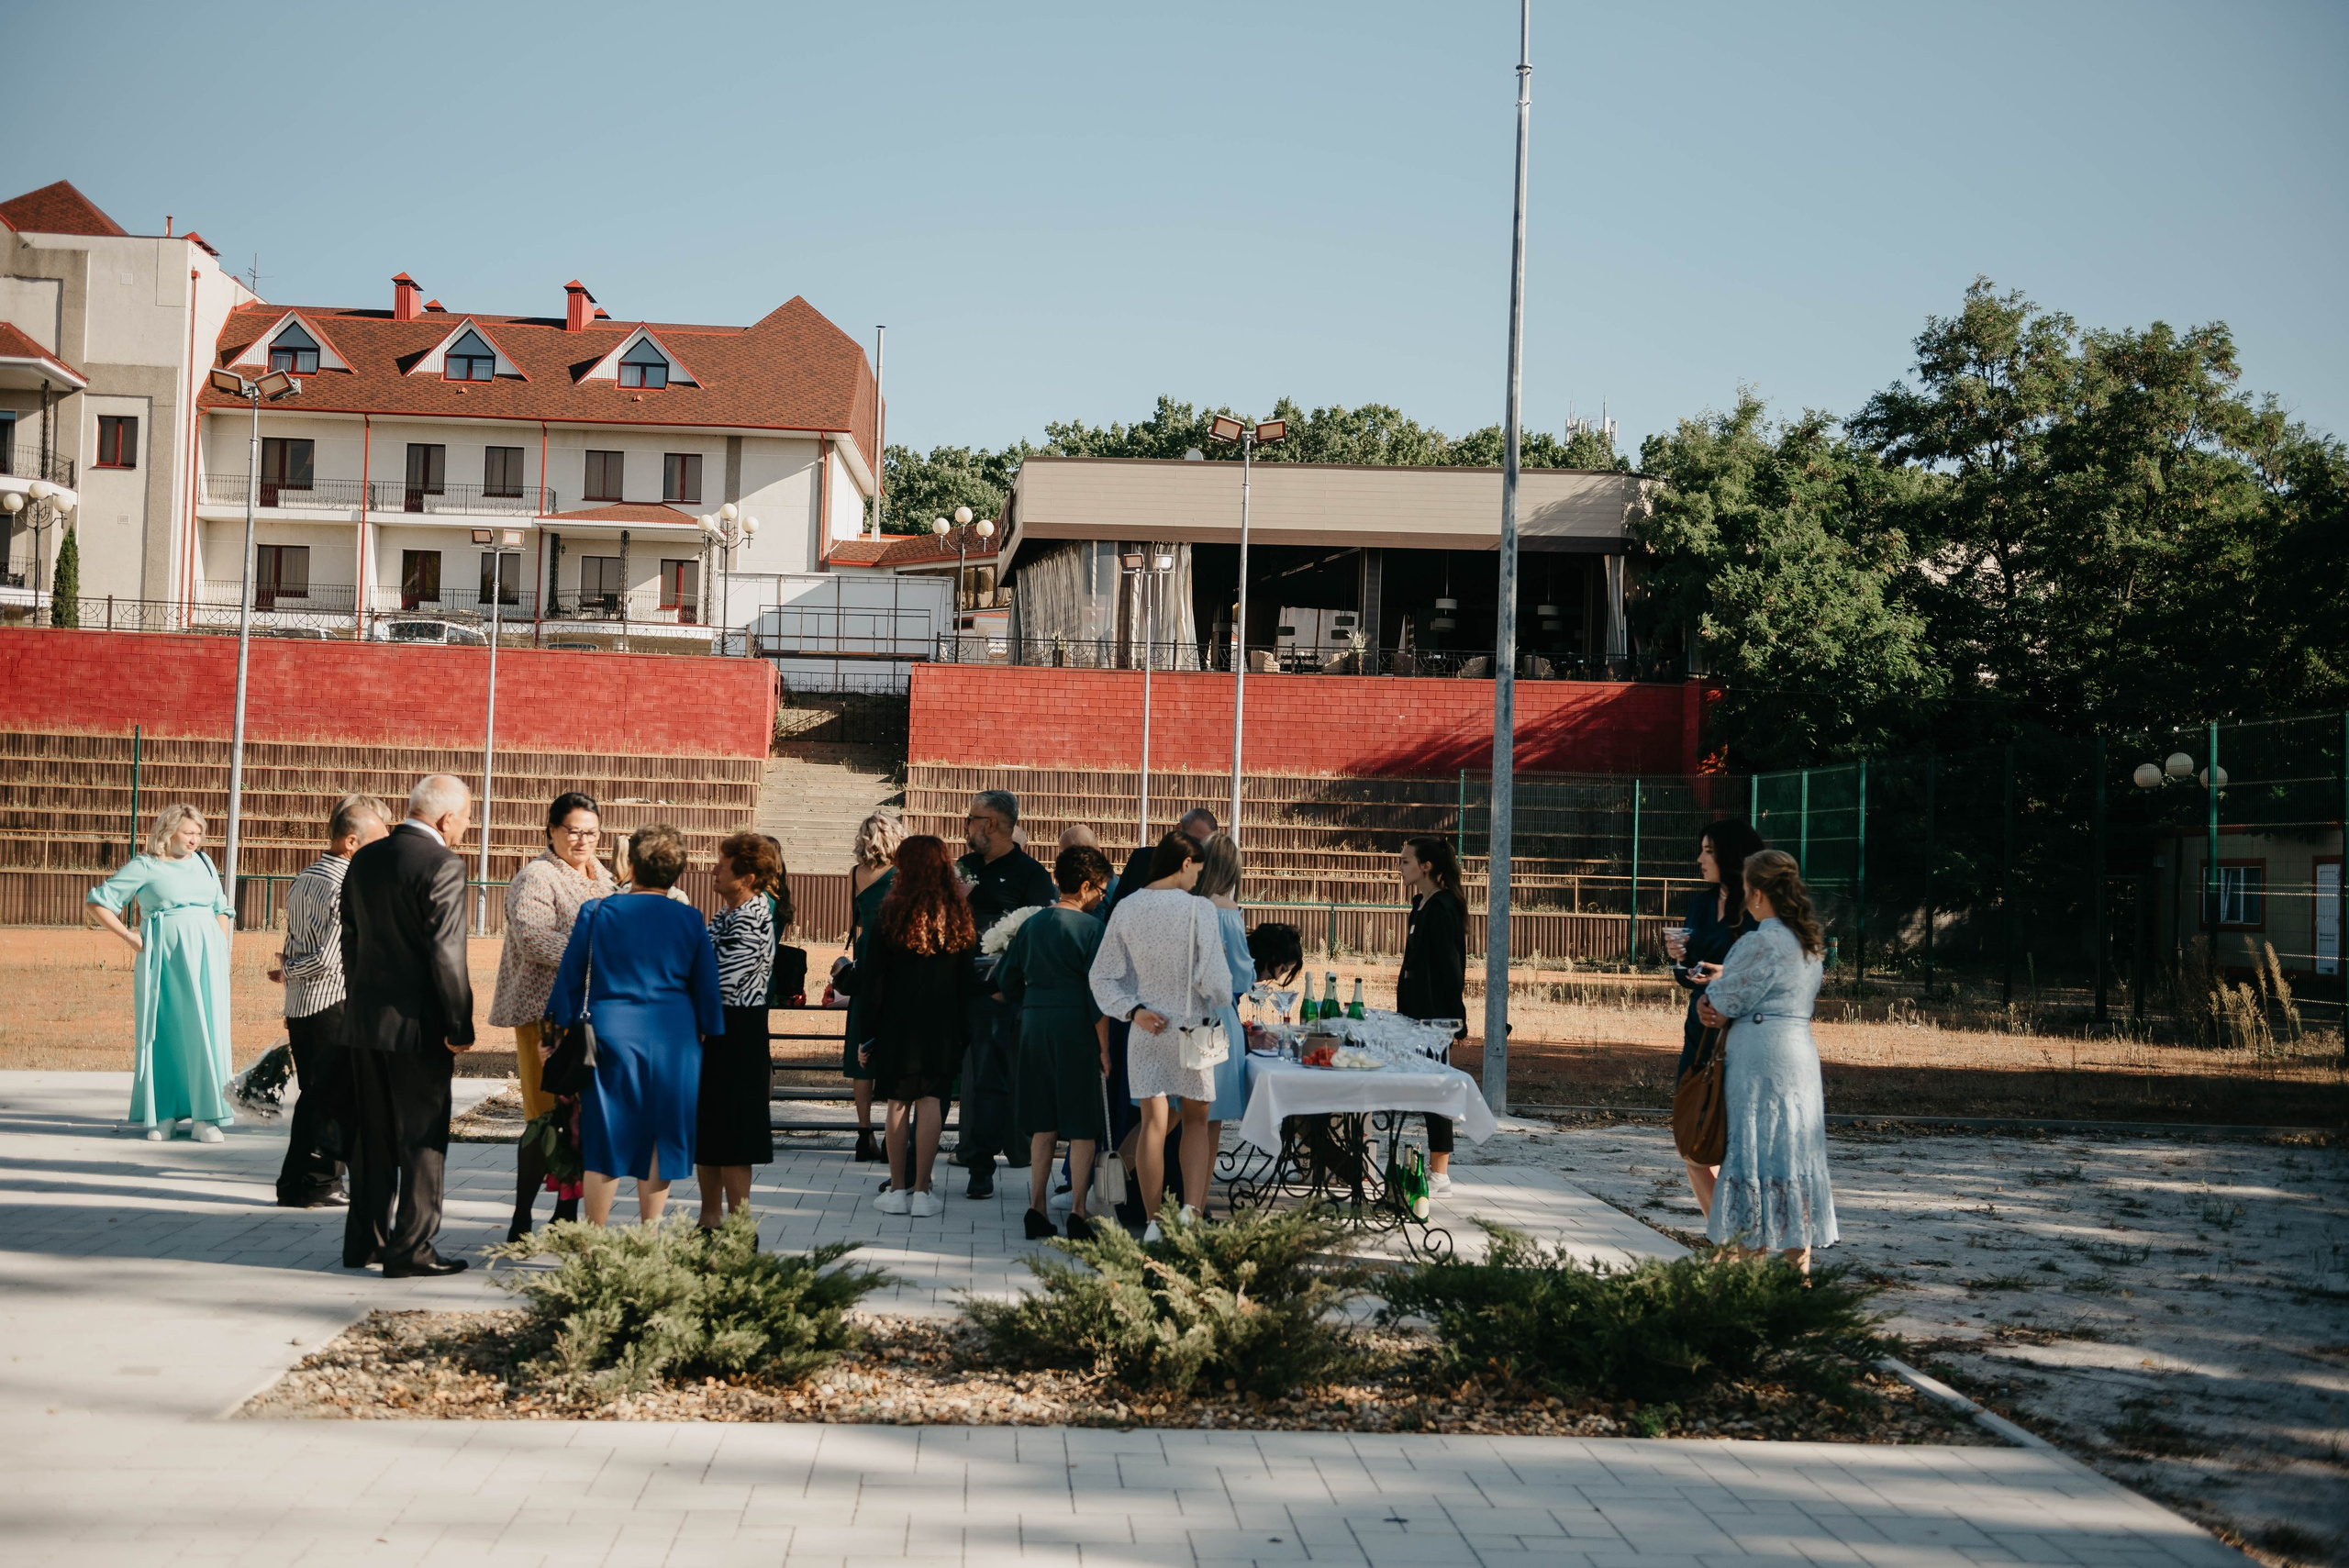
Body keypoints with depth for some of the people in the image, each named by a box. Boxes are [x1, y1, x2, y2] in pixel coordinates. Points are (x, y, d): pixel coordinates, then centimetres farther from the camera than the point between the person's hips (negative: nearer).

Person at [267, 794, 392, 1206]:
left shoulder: (302, 879, 12)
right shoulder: (345, 886, -17)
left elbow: (292, 943, 15)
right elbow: (329, 958, -18)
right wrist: (289, 973, -3)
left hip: (298, 1006, 9)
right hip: (334, 1004, -9)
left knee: (313, 1095, 15)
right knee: (338, 1100, 1)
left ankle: (294, 1185, 16)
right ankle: (320, 1184, 5)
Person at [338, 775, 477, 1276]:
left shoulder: (364, 860, 10)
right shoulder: (443, 865, -14)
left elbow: (351, 941, 15)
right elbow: (447, 953, -18)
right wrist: (461, 1026, -13)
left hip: (364, 1023, 7)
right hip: (418, 1026, -7)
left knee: (373, 1137, 15)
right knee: (421, 1140, 1)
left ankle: (365, 1240, 21)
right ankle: (410, 1249, 3)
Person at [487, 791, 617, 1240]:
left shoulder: (601, 877, 19)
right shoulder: (536, 878, -8)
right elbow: (532, 937, -21)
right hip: (547, 1012, -8)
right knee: (546, 1118, -8)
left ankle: (567, 1215, 17)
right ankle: (521, 1222, -1)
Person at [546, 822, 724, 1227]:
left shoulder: (596, 913, -4)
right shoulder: (690, 921, -1)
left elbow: (570, 978, 1)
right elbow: (706, 989, 3)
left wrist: (562, 1029, 11)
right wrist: (708, 1038, 14)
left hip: (611, 1036, -1)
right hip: (673, 1042, 1)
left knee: (604, 1136, 5)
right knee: (658, 1136, 8)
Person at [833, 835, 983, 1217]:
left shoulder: (891, 913, -8)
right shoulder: (959, 915, 1)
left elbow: (871, 978, -4)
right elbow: (968, 980, 4)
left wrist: (842, 974, 15)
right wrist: (962, 1027, 15)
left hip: (898, 1023, -2)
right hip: (943, 1026, 2)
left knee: (898, 1102, 7)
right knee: (931, 1100, 4)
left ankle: (898, 1189, 9)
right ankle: (921, 1190, 2)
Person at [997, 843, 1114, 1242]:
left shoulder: (1031, 924, 9)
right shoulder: (1090, 927, -8)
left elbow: (1006, 981, 11)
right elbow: (1097, 992, -12)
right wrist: (1104, 1046, -8)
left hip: (1034, 1026, 6)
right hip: (1076, 1028, -6)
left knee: (1043, 1125, 12)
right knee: (1082, 1126, 1)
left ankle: (1036, 1208, 10)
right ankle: (1077, 1211, -2)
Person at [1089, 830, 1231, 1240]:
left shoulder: (1126, 909, 0)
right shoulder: (1199, 909, -13)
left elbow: (1102, 976, 3)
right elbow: (1215, 980, -16)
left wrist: (1133, 1010, -1)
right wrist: (1218, 997, 5)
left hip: (1146, 1030, 3)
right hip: (1190, 1028, -3)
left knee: (1153, 1125, 7)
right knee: (1196, 1121, 11)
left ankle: (1153, 1222, 8)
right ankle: (1191, 1210, -4)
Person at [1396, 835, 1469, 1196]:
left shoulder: (1440, 909, -15)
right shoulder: (1423, 905, 14)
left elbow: (1450, 965, -18)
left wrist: (1453, 1020, -20)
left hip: (1434, 1015, -10)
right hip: (1419, 1011, 10)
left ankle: (1440, 1176, -1)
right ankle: (1437, 1169, 17)